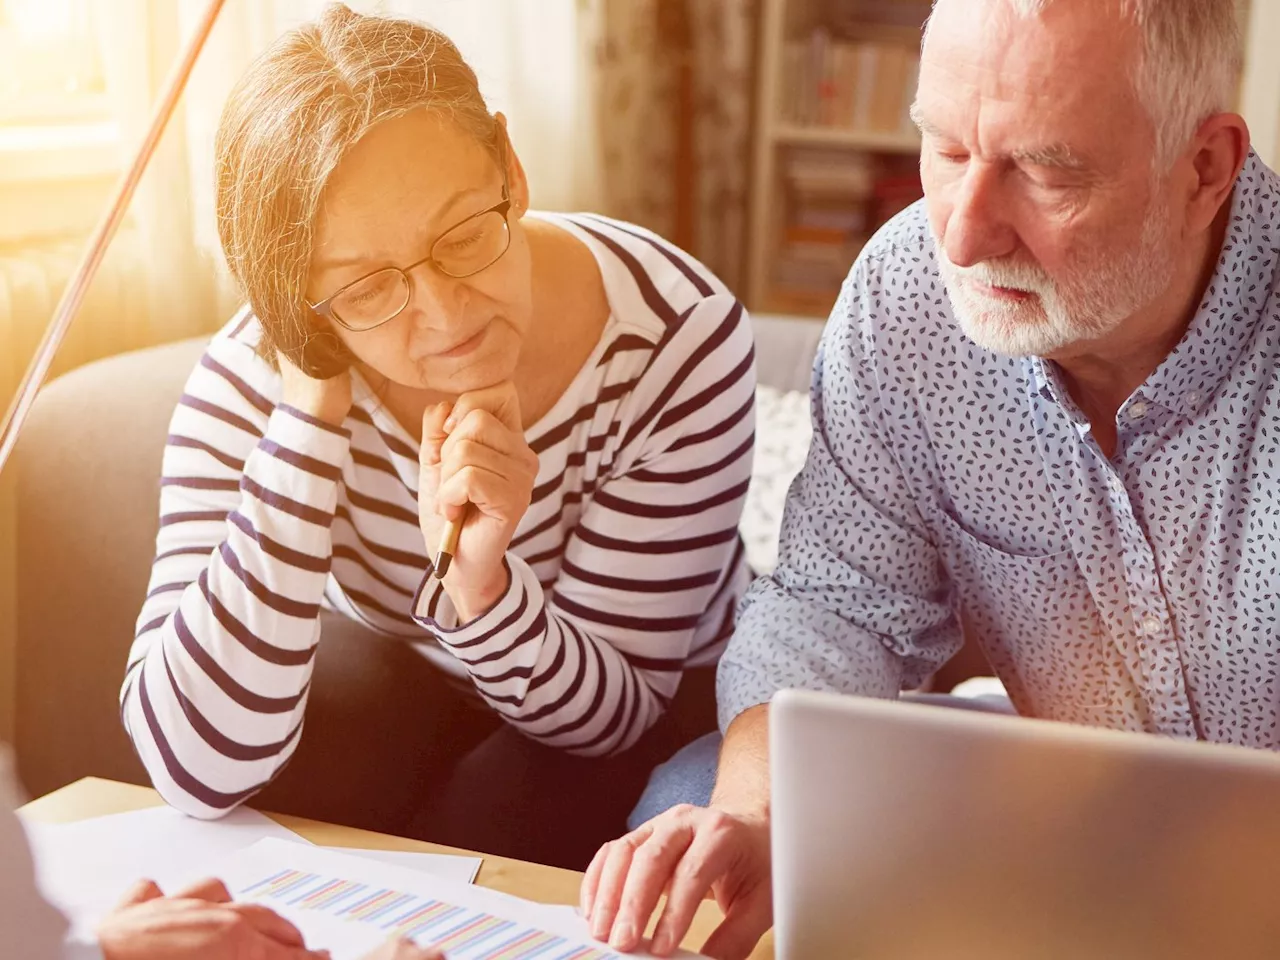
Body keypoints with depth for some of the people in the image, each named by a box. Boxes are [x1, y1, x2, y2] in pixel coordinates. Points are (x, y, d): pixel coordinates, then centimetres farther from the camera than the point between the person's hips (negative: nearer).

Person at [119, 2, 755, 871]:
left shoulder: (681, 342, -29)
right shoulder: (254, 382, -26)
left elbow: (613, 709, -22)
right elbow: (198, 769, -36)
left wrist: (482, 584, -43)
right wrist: (308, 417, -39)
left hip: (655, 695, 1)